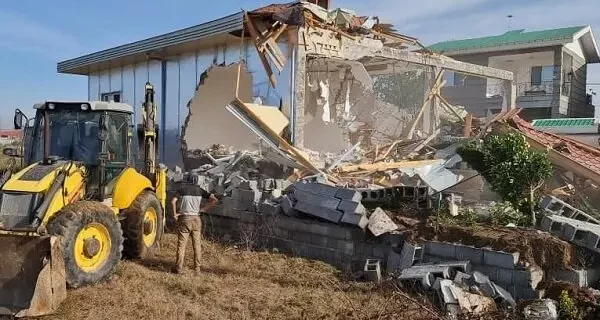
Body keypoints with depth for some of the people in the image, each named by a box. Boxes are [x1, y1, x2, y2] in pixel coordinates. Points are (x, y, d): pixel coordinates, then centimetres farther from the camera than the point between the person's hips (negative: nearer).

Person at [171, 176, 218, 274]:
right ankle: (197, 267, 16)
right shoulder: (199, 190, 8)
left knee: (181, 244, 2)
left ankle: (179, 268, 3)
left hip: (185, 218, -2)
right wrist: (203, 209, 3)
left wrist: (175, 214, -4)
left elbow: (173, 201, -14)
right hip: (196, 219, 2)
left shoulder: (182, 188, 1)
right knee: (197, 244, 11)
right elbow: (214, 200, 1)